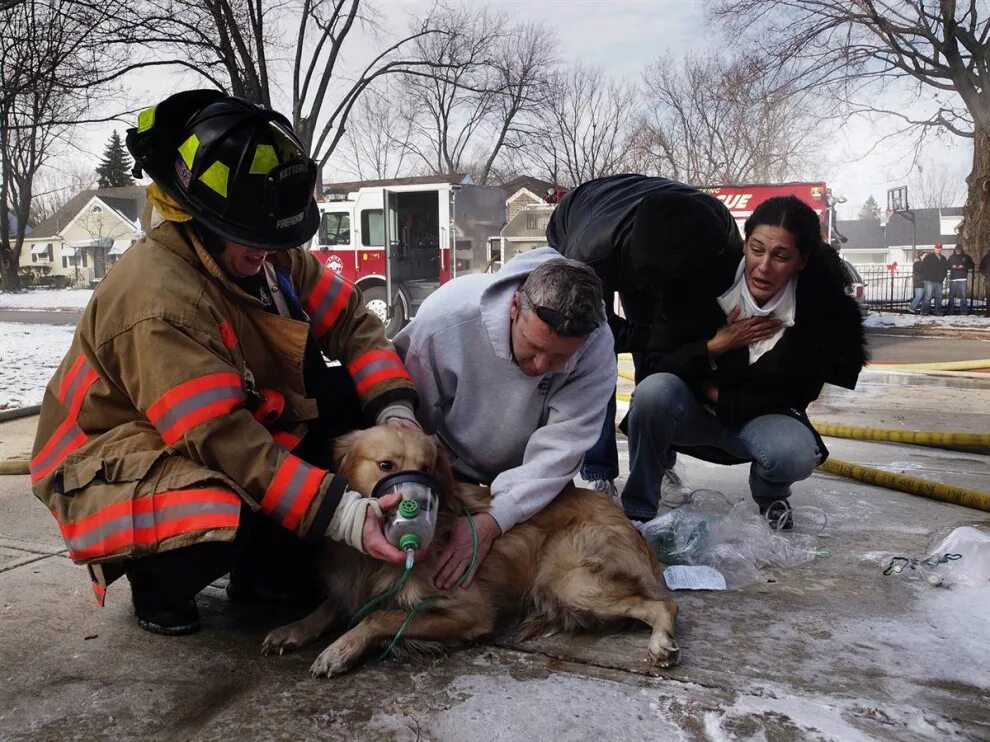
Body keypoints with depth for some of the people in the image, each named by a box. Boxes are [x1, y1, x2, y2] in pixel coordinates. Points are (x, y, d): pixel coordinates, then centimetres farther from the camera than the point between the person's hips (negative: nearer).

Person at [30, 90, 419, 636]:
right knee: (220, 528, -38)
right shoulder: (156, 299, -31)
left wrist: (395, 411, -21)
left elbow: (349, 321, -4)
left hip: (226, 432, 8)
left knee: (351, 398, -9)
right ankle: (157, 581, 1)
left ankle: (269, 563, 2)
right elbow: (220, 441, -35)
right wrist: (342, 513, -38)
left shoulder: (272, 255, -7)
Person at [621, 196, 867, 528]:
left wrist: (719, 395, -13)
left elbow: (796, 397, -11)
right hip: (693, 411, 0)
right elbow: (656, 364, -13)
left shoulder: (817, 305, -18)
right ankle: (637, 510, -11)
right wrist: (715, 346, -26)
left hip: (761, 417, 0)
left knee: (797, 453, -33)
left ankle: (769, 493, 7)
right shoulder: (707, 282, -19)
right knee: (654, 390, -33)